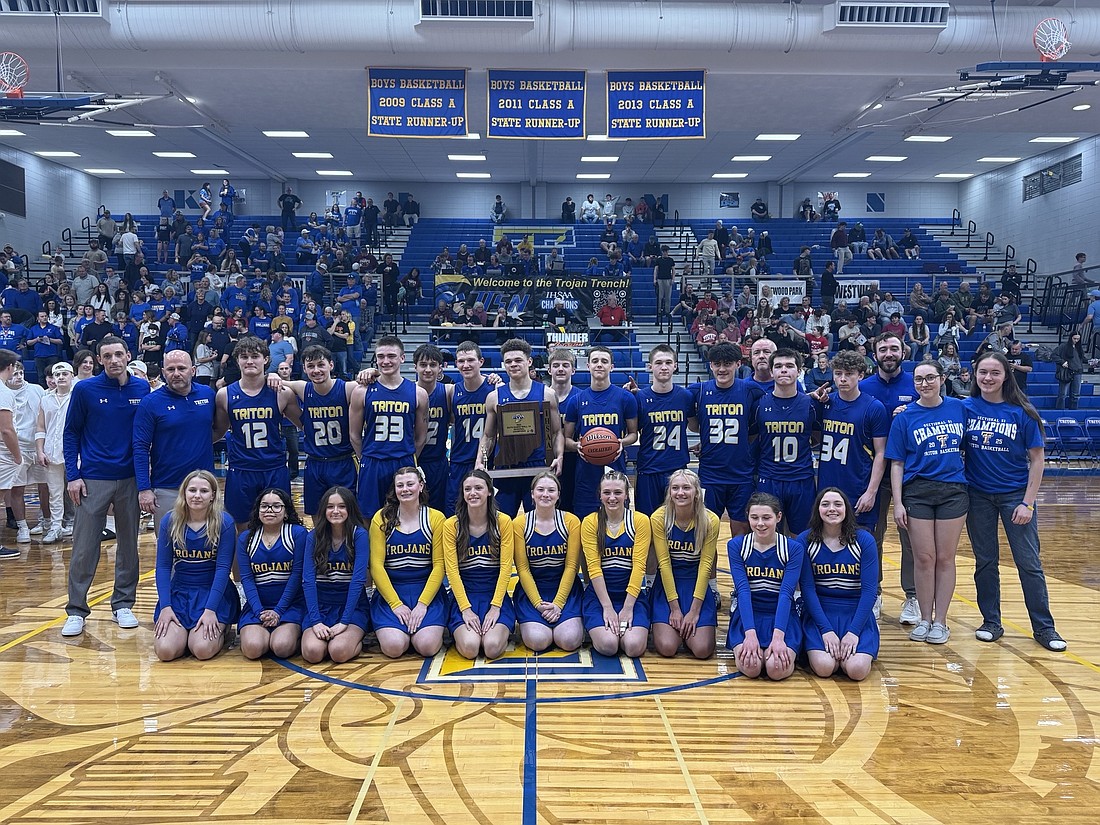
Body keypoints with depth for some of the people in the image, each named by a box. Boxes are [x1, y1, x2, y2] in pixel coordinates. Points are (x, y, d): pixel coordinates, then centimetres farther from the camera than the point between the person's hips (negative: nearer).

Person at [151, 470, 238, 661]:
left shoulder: (224, 522, -9)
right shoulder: (169, 521, -1)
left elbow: (223, 568, -10)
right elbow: (163, 566, -1)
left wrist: (210, 609, -18)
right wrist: (165, 606, -11)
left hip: (214, 593, -2)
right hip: (178, 593, 2)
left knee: (203, 649, -22)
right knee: (165, 651, -18)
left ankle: (220, 628, 12)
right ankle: (183, 631, 15)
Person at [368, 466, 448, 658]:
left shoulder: (436, 518, 1)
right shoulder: (382, 518, 1)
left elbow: (439, 565, -3)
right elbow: (376, 565, -3)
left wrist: (422, 604, -13)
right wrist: (395, 604, -12)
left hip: (427, 591, 0)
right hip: (390, 591, 0)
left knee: (428, 647, -21)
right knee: (393, 647, -22)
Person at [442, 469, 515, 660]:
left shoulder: (503, 522, -2)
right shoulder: (451, 525, -2)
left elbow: (506, 567, -6)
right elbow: (452, 569, -6)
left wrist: (495, 607, -14)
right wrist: (465, 609, -14)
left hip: (496, 594, 0)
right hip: (464, 595, 0)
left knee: (492, 647, -23)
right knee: (469, 648, -24)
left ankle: (503, 629, 11)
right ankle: (459, 631, 11)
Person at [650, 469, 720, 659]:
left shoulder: (710, 521, -10)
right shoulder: (659, 518, -11)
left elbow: (705, 565, -10)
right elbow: (664, 563, -11)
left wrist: (694, 610, -14)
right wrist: (675, 608, -13)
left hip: (697, 585, 0)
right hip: (667, 585, 0)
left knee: (702, 650, -15)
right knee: (667, 648, -16)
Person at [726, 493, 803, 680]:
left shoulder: (794, 548, -5)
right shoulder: (736, 545, -3)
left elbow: (786, 593, -14)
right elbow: (743, 590, -13)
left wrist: (778, 637, -26)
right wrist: (750, 634, -25)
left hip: (782, 617, 0)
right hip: (747, 616, 0)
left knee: (777, 668, -25)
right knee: (750, 666, -25)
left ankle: (785, 652, 8)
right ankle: (743, 648, 8)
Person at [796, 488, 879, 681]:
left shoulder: (864, 540, -4)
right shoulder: (805, 541, -4)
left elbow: (869, 590, -7)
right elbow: (808, 589, -6)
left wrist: (853, 631, -15)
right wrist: (826, 629, -16)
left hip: (857, 615, 1)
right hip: (818, 614, -1)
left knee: (857, 670, -22)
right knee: (824, 667, -25)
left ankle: (850, 647, 11)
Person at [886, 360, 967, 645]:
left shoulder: (960, 408, 3)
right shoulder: (905, 417, 0)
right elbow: (897, 463, 0)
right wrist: (897, 503, -6)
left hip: (953, 490, 1)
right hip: (917, 491, -1)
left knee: (945, 558, 5)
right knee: (923, 557, 3)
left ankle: (940, 621, 16)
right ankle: (924, 619, 16)